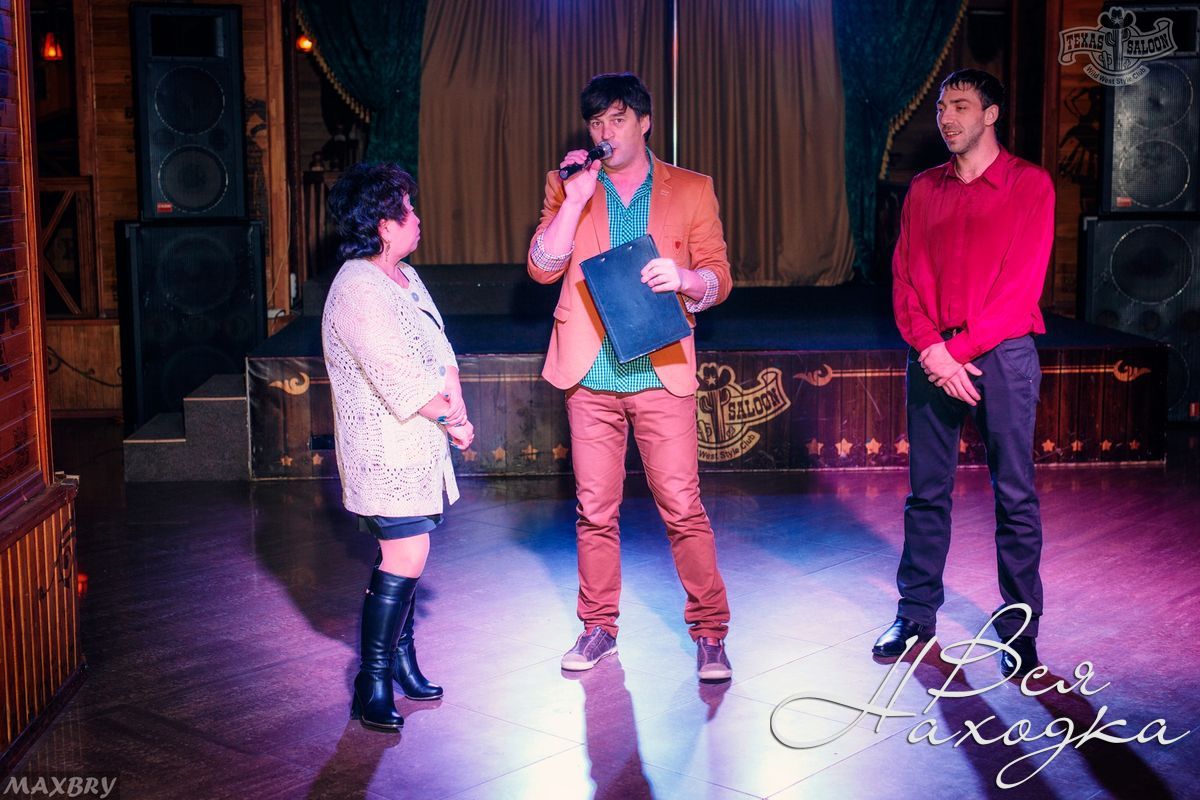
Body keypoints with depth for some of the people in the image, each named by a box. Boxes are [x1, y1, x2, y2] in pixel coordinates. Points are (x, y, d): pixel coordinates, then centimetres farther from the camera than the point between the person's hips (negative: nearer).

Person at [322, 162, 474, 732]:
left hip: (418, 443, 9)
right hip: (385, 447, -9)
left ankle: (400, 657, 28)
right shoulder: (357, 292, -19)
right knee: (404, 557, -11)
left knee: (407, 551, 15)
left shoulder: (405, 277, 13)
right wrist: (451, 420, -10)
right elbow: (400, 381, -22)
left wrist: (456, 401, -5)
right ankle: (373, 684, -3)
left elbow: (439, 349, 12)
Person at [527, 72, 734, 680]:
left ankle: (709, 632, 8)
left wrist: (683, 277, -17)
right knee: (594, 510, 7)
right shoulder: (567, 188, 11)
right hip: (590, 375, 2)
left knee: (682, 507, -4)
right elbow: (541, 268, 0)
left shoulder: (691, 190, 9)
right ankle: (599, 626, 22)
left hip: (662, 373, -1)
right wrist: (576, 198, -10)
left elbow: (719, 278, 5)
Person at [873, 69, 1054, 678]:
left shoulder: (1029, 184, 0)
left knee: (1015, 497, -1)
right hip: (931, 356, 4)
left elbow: (1022, 282, -8)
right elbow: (905, 278, 7)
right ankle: (916, 615, 18)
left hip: (1001, 354, -3)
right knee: (926, 492, 8)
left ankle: (1019, 632, 8)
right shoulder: (923, 190, 13)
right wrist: (930, 347, -9)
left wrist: (960, 349, -13)